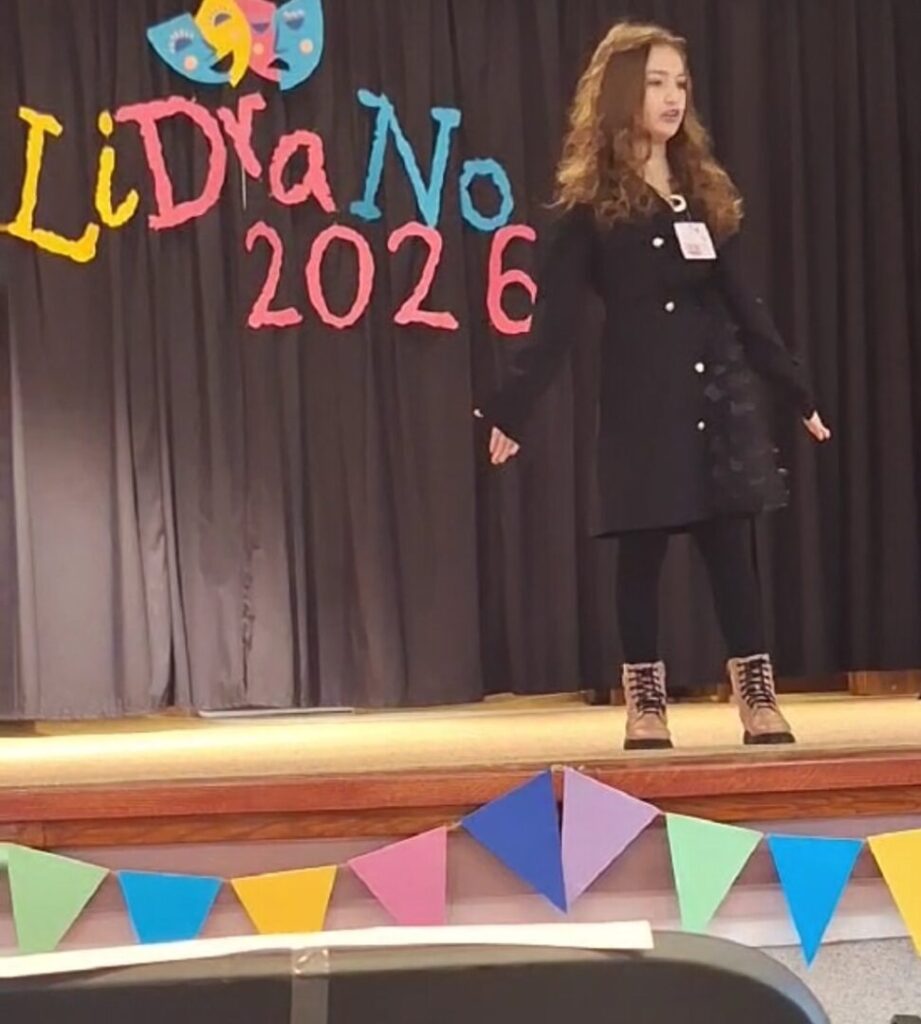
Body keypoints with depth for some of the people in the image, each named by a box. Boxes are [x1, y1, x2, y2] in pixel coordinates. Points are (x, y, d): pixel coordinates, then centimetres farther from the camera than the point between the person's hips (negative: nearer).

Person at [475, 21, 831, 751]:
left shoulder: (707, 193, 13)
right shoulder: (592, 202, -2)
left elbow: (741, 304, 16)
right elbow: (557, 317, -7)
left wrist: (797, 390, 16)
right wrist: (512, 409, -16)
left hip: (720, 393, 4)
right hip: (640, 401, -4)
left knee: (732, 546, 3)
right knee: (642, 552, 2)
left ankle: (758, 698, 7)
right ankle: (646, 705, 11)